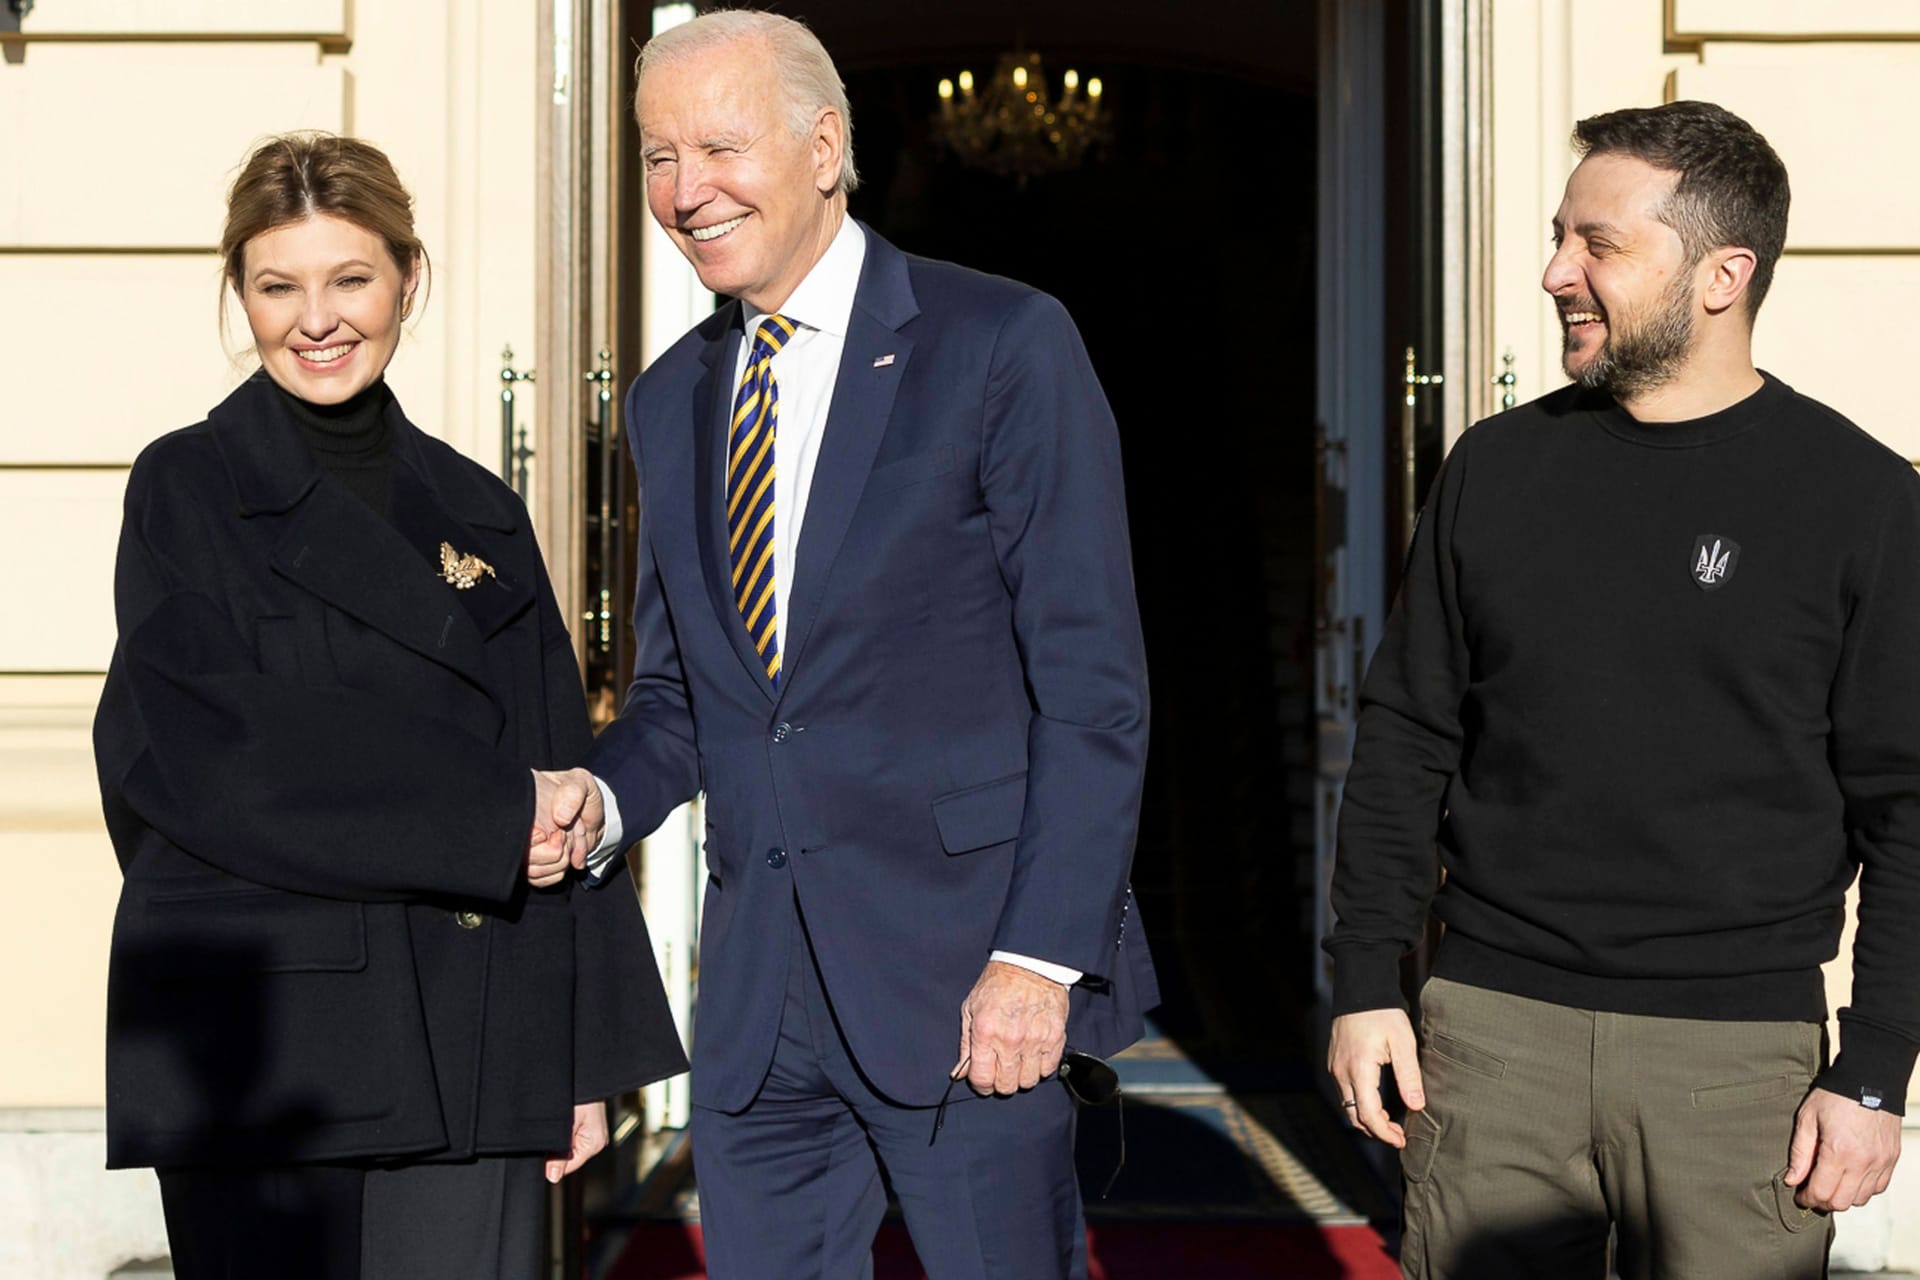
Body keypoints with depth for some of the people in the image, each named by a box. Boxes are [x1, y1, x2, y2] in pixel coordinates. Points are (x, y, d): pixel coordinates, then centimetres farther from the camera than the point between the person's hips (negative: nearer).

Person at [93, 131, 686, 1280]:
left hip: (477, 1054, 4)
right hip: (262, 1043, -3)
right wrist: (487, 812, -11)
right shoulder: (190, 489, 3)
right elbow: (200, 746, -11)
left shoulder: (478, 513, 15)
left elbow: (561, 782, 14)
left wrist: (587, 1052, 7)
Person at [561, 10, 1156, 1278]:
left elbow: (1093, 684, -9)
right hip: (758, 985, 6)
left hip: (963, 969, -5)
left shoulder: (1003, 344, -5)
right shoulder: (672, 399, 14)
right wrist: (594, 800, -2)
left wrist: (1041, 955, -15)